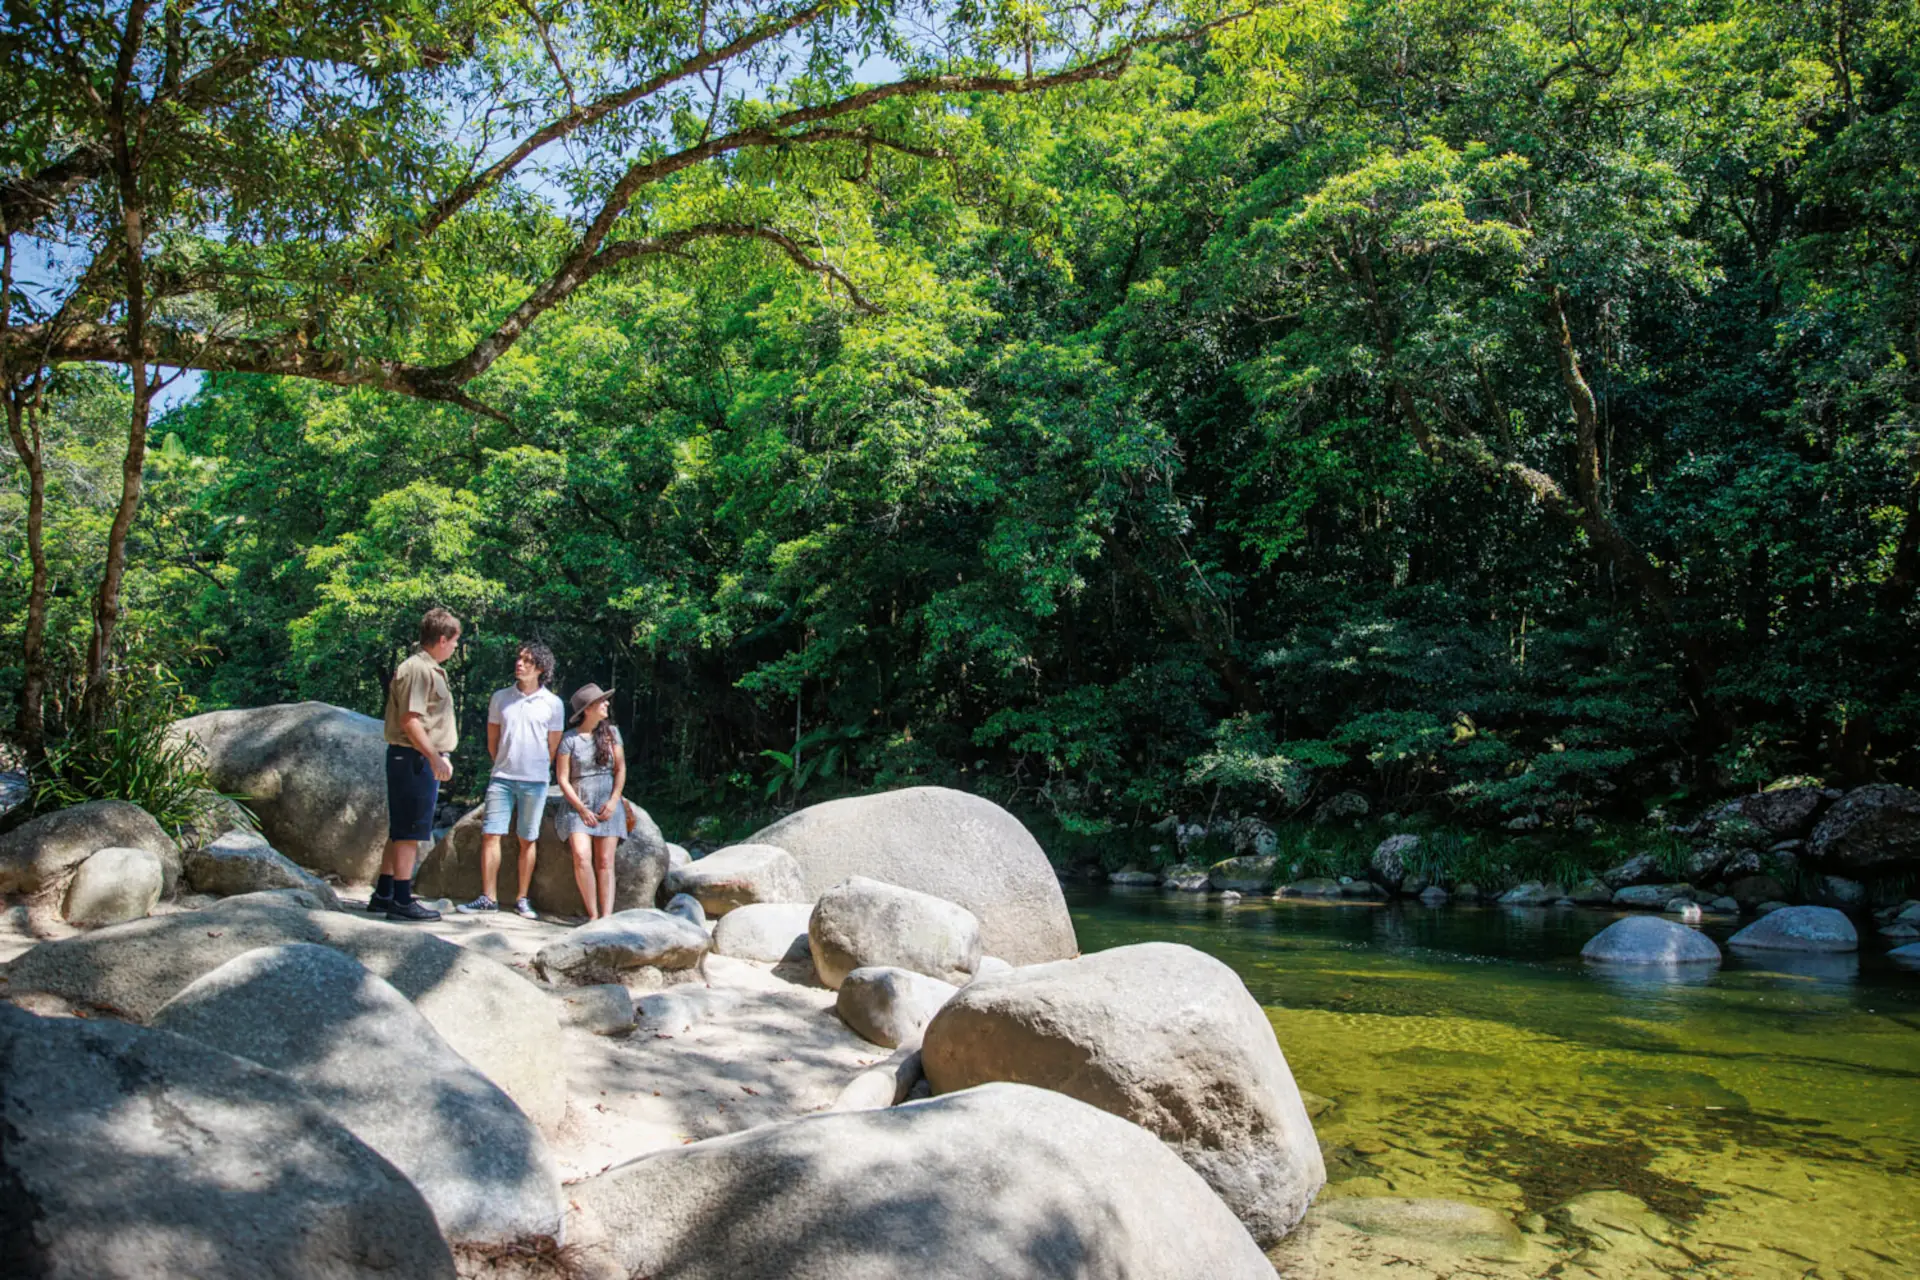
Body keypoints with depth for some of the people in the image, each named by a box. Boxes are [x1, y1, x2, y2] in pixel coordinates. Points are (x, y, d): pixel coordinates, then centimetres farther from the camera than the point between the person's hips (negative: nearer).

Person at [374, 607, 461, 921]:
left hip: (424, 758, 11)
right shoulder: (417, 669, -15)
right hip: (415, 758, -11)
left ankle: (383, 895, 24)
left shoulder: (430, 669, 18)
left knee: (401, 831, 16)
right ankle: (401, 901, -1)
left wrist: (440, 755, 23)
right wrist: (435, 757, -22)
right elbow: (409, 720, -21)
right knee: (409, 832, -6)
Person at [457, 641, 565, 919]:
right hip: (502, 778, 2)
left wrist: (536, 771, 10)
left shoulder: (552, 703, 0)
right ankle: (488, 898, 3)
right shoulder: (500, 698, 5)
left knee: (528, 840, 5)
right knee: (490, 834, -4)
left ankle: (522, 899, 13)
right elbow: (492, 741, 14)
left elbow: (553, 747, 7)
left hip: (534, 781, -2)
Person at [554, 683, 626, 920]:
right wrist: (581, 809, -8)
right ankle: (593, 914, -12)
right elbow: (562, 779, -1)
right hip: (579, 805, -2)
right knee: (581, 856, -20)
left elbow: (621, 769, 8)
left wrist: (614, 801, -6)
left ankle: (607, 916, -10)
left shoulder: (611, 733, 8)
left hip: (608, 806, 2)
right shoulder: (570, 739, 0)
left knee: (605, 862, -5)